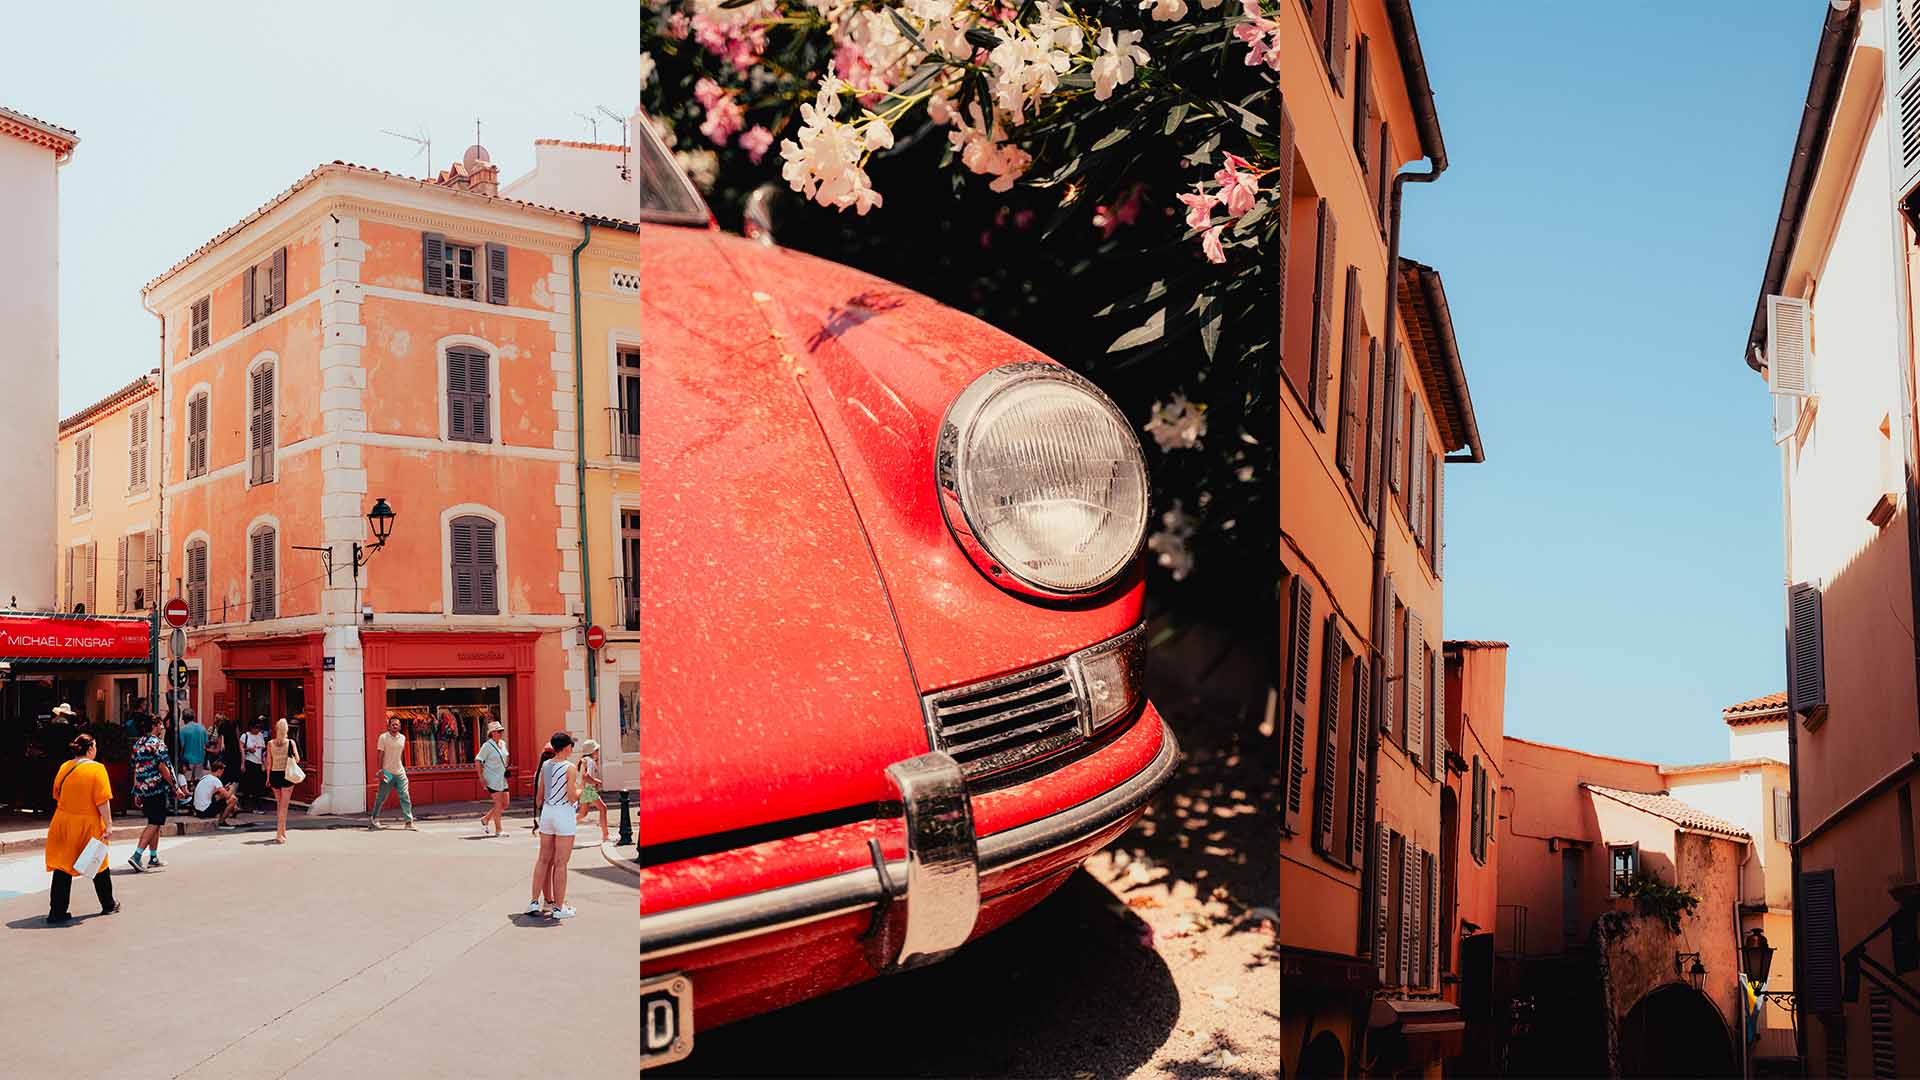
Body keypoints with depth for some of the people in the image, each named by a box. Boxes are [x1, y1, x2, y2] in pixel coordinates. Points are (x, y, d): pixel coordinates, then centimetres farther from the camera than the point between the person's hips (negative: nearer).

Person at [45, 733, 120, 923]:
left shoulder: (64, 768, 3)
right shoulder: (97, 769, -13)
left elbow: (57, 797, 14)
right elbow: (102, 800, -17)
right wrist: (108, 825, -13)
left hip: (63, 822, 4)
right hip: (88, 824, -4)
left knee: (62, 867, 6)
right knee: (99, 865, 13)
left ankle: (57, 912, 2)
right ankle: (108, 905, 26)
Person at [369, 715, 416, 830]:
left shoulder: (402, 738, 9)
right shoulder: (383, 737, -5)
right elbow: (380, 755, -7)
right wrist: (381, 771, -13)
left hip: (400, 772, 4)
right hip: (387, 773, -4)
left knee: (405, 797, -3)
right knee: (381, 798, 4)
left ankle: (409, 822, -3)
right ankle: (374, 819, 22)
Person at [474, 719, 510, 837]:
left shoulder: (503, 743, 9)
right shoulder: (487, 746, -12)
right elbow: (477, 761, -13)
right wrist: (481, 778, -18)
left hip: (502, 778, 8)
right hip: (492, 778, -8)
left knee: (505, 804, 8)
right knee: (498, 803, -8)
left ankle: (485, 819, 25)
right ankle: (498, 830, 1)